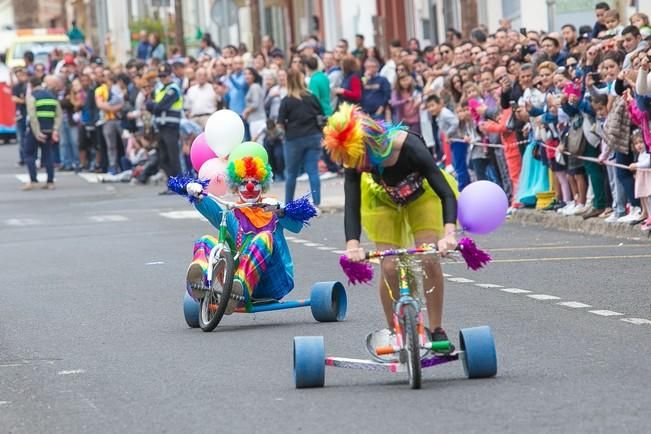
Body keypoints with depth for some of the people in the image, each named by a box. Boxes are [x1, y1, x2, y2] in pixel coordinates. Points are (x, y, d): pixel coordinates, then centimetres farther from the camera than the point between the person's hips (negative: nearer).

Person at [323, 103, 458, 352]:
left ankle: (436, 331, -3)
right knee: (389, 269, -10)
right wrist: (352, 244, -52)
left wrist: (449, 233, -55)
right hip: (382, 200, 2)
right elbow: (351, 203, -34)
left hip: (421, 196, -2)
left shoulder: (410, 147, -40)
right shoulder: (354, 159, -31)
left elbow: (447, 193, -40)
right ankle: (394, 333, 7)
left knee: (430, 261, -16)